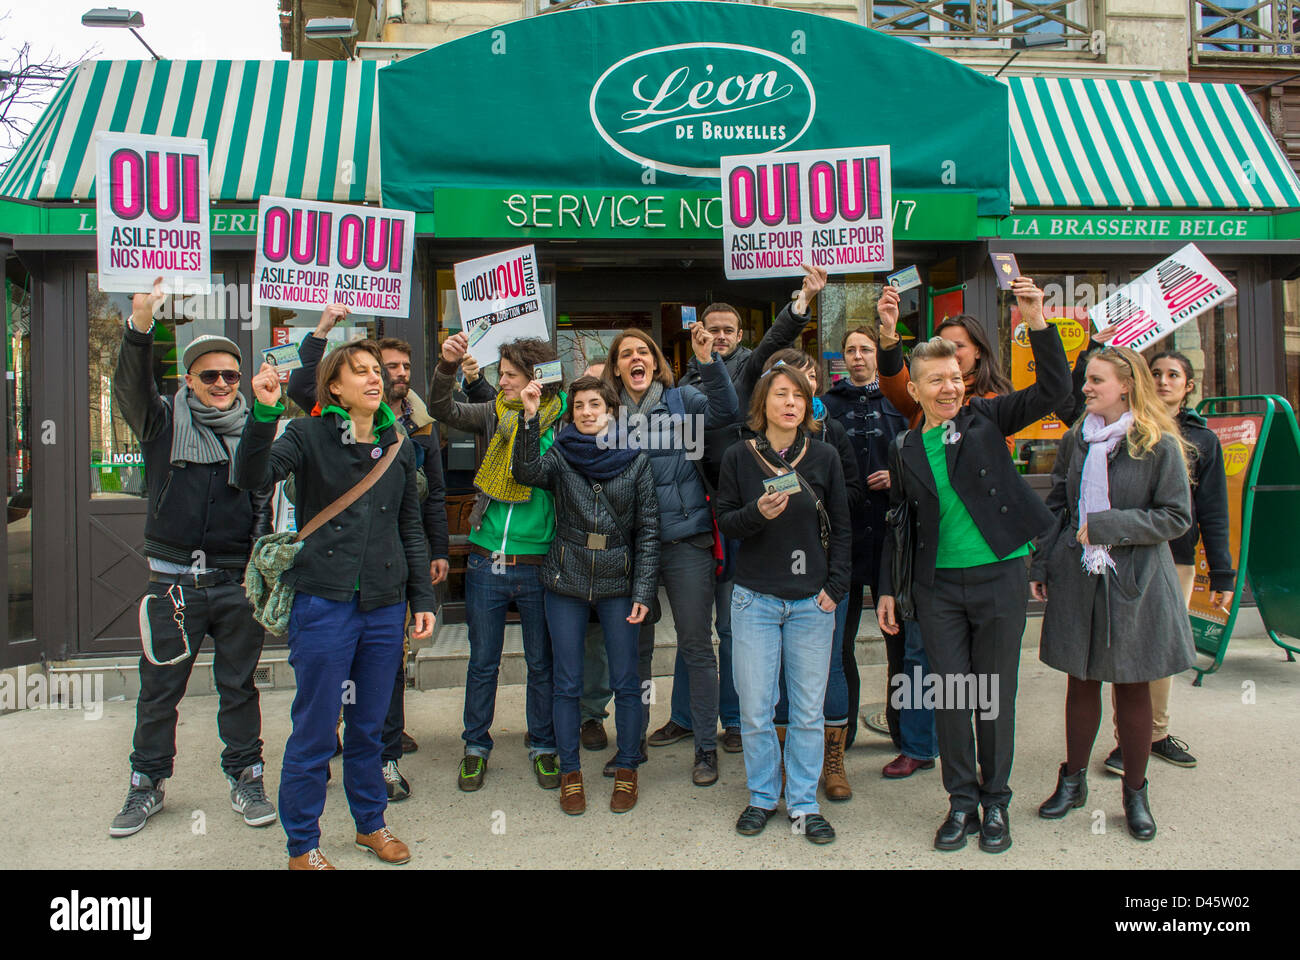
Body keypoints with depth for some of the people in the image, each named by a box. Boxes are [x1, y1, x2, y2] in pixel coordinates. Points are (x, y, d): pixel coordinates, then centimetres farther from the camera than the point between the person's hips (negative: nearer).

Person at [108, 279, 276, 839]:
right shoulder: (165, 422, -1)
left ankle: (245, 779, 25)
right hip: (174, 581, -1)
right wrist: (139, 327, -31)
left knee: (238, 686, 12)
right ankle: (147, 783, 28)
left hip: (238, 581, 1)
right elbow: (130, 388, -16)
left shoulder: (255, 429, 8)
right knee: (159, 689, 10)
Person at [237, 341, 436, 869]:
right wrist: (264, 413, -33)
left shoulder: (398, 445, 9)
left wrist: (422, 598, 10)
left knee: (369, 727, 17)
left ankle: (371, 824, 35)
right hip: (323, 602, -4)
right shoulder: (309, 435, -3)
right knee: (315, 731, 5)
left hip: (384, 605, 4)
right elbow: (254, 475, -20)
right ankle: (302, 844, 23)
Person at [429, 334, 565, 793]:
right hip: (485, 563, 2)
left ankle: (543, 746, 29)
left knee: (542, 663, 11)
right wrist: (447, 365, -17)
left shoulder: (561, 419, -4)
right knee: (482, 662, 13)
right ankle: (476, 747, 29)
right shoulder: (494, 414, 4)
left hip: (537, 564, -2)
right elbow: (442, 409, -5)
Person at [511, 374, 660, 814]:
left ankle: (626, 770, 22)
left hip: (619, 585, 0)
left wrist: (644, 591, -6)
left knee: (625, 680, 6)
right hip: (566, 583, 1)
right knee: (567, 682, 8)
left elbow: (648, 530, 0)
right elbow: (528, 473, -20)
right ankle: (570, 773, 22)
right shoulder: (560, 455, 2)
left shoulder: (636, 460, 1)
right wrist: (530, 417, -30)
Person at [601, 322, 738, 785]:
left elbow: (724, 411, -14)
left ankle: (706, 746, 17)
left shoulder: (680, 400, 3)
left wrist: (708, 361, -26)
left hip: (685, 538, -2)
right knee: (635, 645, 13)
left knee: (696, 644, 3)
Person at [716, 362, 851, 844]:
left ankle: (803, 802, 22)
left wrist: (835, 587, -1)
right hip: (755, 599, -1)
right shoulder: (739, 456, 1)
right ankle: (762, 797, 24)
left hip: (812, 601, 1)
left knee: (809, 710, 6)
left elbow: (841, 528, 7)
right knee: (755, 711, 4)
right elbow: (725, 521, 2)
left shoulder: (824, 456, 3)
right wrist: (758, 513, -19)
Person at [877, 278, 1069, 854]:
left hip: (999, 575, -2)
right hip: (937, 586, 2)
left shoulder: (985, 418, 1)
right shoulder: (904, 449, 7)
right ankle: (961, 801, 21)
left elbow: (1053, 389, -9)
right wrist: (887, 589, 11)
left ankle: (995, 802, 24)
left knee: (994, 697, 8)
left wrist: (1036, 321, -22)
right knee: (950, 696, 5)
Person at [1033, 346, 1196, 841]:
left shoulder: (1159, 446, -7)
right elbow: (1055, 507, 11)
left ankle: (1135, 792, 23)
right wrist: (1040, 566, 5)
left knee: (1133, 686, 7)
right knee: (1082, 680, 11)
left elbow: (1177, 517, -10)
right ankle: (1073, 781, 25)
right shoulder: (1075, 441, 6)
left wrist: (1105, 526, -16)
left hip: (1135, 583, -3)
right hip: (1077, 578, 3)